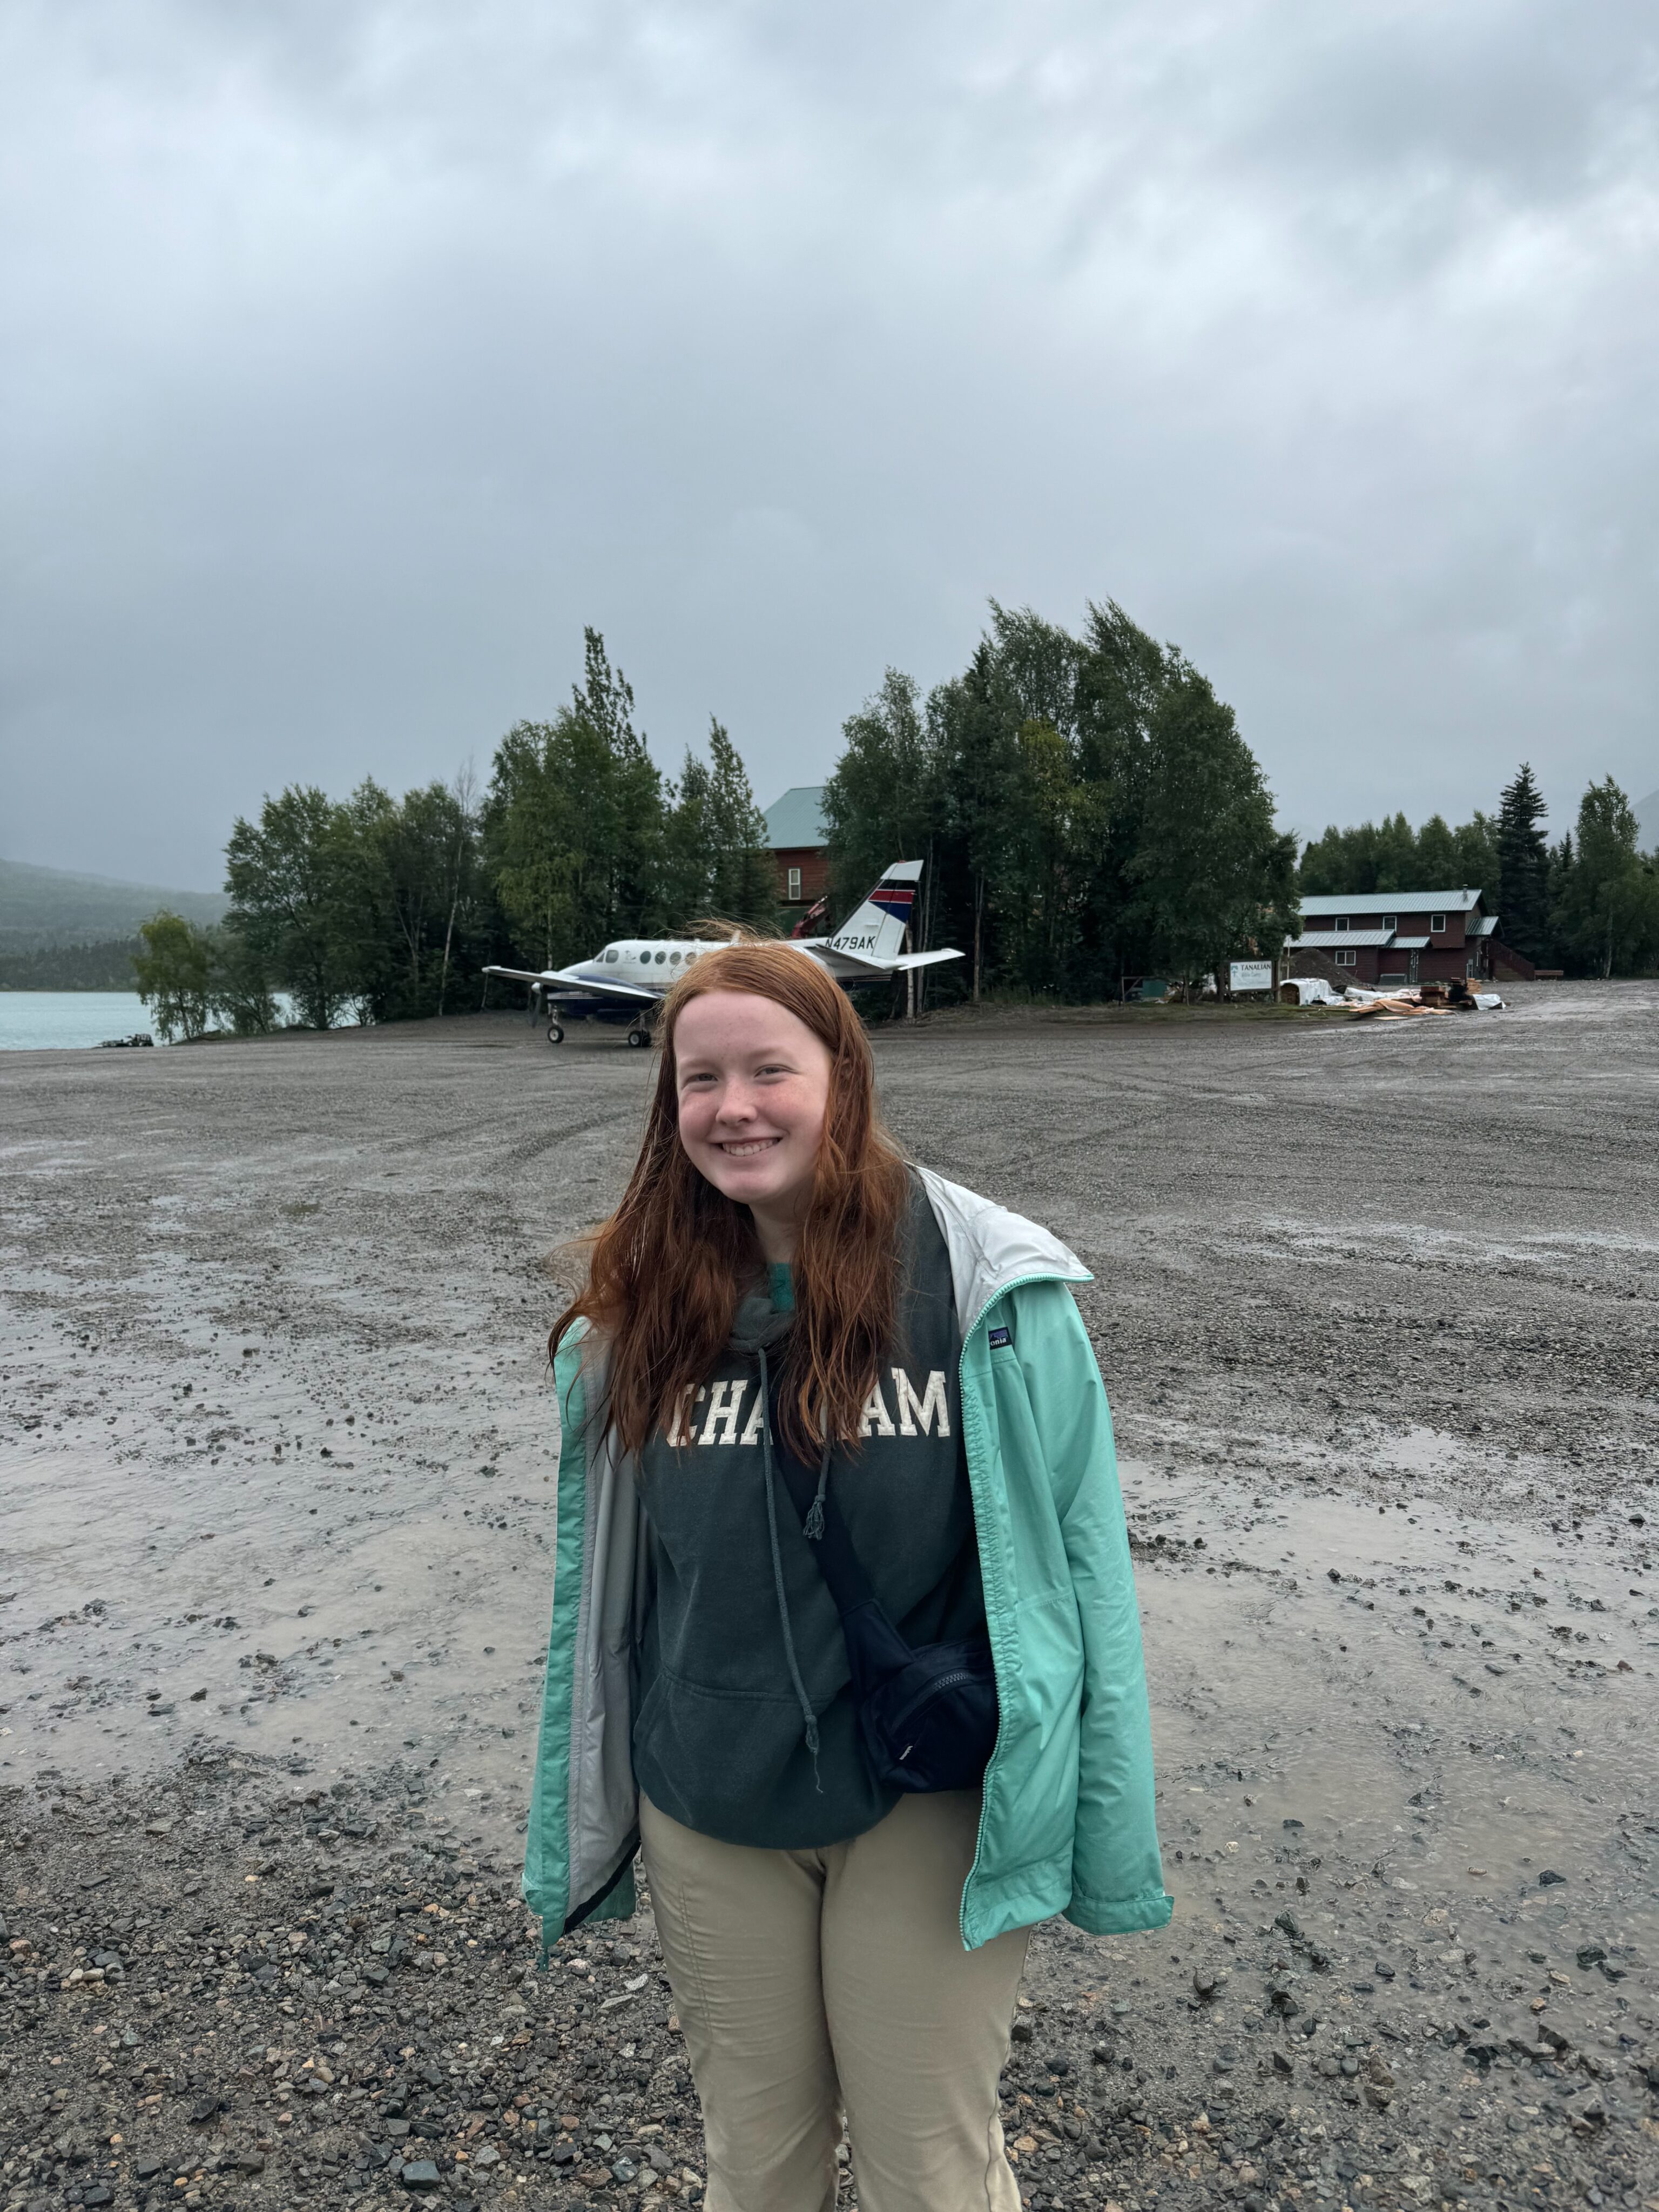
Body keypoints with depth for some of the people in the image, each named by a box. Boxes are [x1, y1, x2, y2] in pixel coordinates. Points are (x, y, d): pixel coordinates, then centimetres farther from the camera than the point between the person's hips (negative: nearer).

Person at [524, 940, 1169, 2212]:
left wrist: (1102, 1832, -9)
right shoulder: (640, 1308, -5)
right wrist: (576, 1828, 9)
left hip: (925, 1806, -3)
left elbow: (1077, 1552, -11)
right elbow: (599, 1579, 3)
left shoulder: (987, 1285, -16)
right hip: (707, 1820, 4)